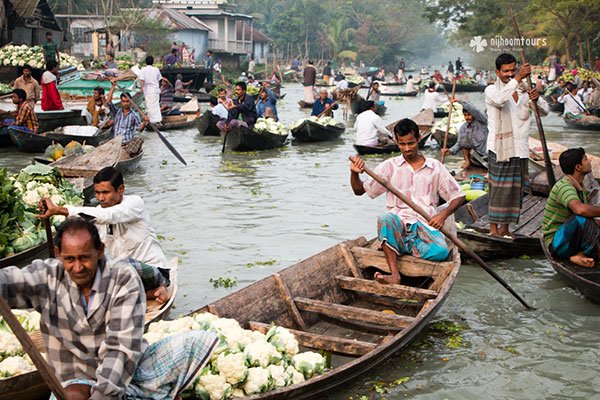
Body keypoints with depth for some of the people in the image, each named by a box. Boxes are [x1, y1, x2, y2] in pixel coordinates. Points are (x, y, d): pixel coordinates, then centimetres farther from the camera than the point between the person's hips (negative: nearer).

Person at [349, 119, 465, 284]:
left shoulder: (435, 167, 10)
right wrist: (354, 173, -13)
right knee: (384, 219, -37)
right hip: (398, 223, 0)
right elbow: (360, 190, 9)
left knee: (441, 252, -33)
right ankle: (395, 276, -43)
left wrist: (444, 214, -8)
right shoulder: (390, 166, 10)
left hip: (425, 225, 0)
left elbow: (458, 196, 12)